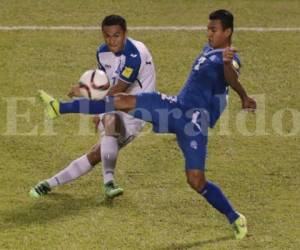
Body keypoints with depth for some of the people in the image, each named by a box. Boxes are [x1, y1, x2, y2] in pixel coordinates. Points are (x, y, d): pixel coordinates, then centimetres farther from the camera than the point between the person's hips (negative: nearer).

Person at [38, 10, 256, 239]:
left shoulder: (230, 60, -18)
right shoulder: (209, 50, 11)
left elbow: (232, 80, -42)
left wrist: (227, 63, -58)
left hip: (194, 122, -8)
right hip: (178, 107, 8)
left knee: (196, 180, -13)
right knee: (123, 102, -3)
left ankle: (236, 219, 7)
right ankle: (61, 108, 1)